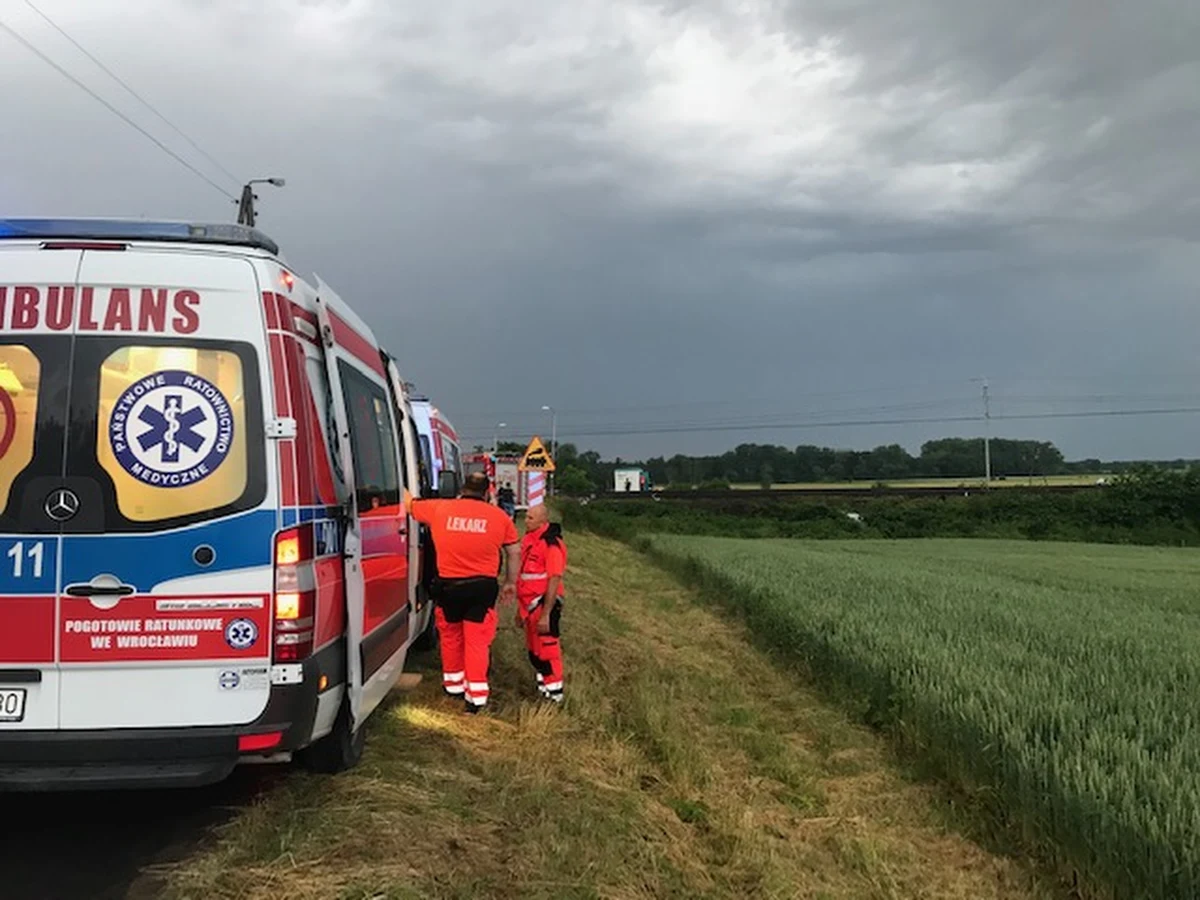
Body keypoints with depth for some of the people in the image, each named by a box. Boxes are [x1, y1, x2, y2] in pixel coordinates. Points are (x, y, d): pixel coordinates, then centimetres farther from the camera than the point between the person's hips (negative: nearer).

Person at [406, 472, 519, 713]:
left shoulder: (440, 509, 0)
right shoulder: (498, 516, 0)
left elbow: (409, 503, 16)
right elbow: (515, 552, 8)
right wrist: (510, 582, 20)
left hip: (448, 585, 1)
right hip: (482, 585, -1)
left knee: (451, 636, 20)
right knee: (477, 640, 4)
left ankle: (453, 683, 33)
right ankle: (476, 694, 3)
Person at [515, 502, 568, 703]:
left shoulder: (552, 544, -17)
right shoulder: (528, 539, 9)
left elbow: (554, 580, -20)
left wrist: (545, 614, -22)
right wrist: (520, 608, 19)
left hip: (544, 604, -9)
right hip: (529, 604, 9)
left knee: (546, 649, -3)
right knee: (533, 650, 18)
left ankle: (554, 692, 9)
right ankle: (542, 684, 34)